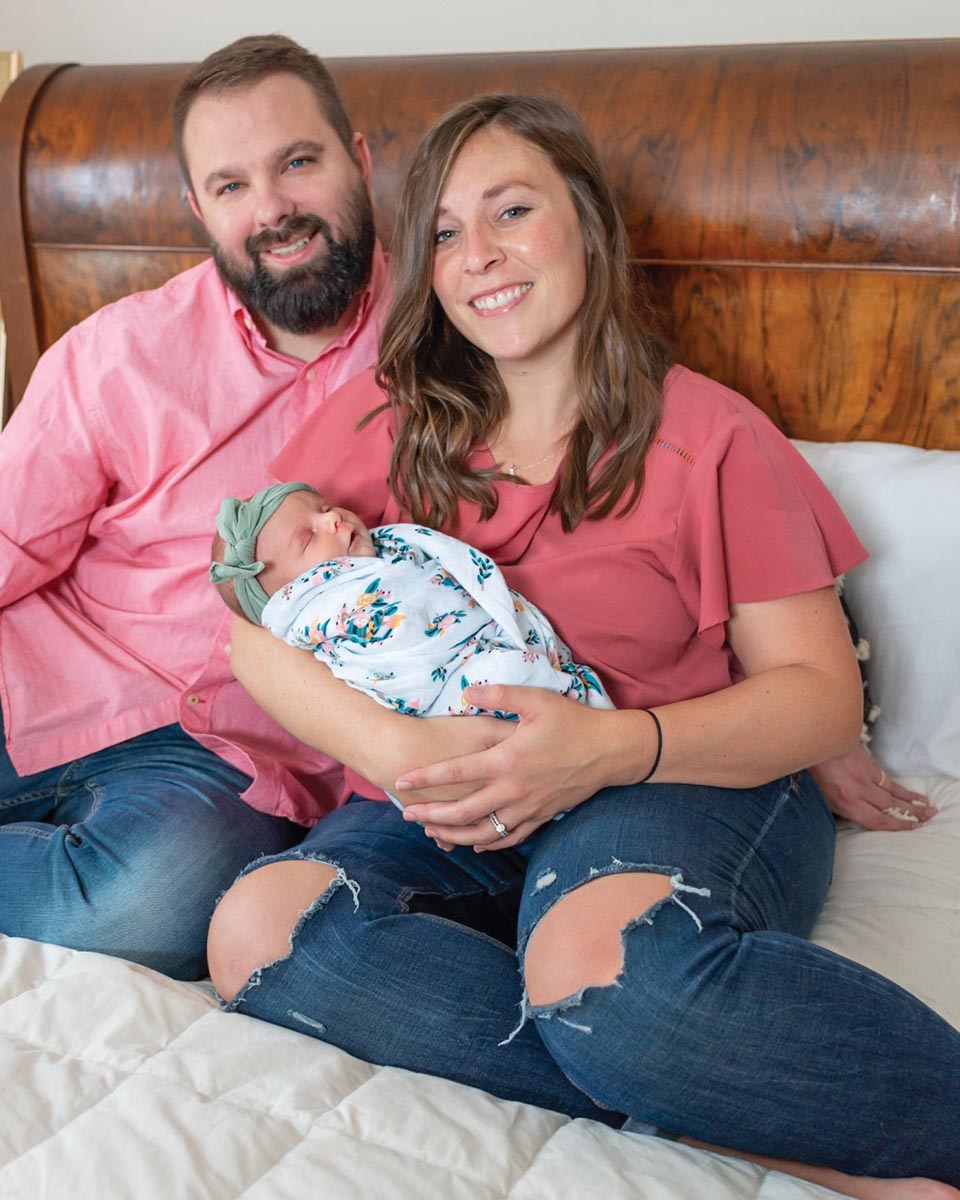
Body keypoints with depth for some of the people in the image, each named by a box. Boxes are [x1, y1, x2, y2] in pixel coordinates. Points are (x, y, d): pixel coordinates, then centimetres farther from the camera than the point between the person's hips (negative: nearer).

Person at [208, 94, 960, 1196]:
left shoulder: (706, 434, 3)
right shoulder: (385, 420, 11)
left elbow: (823, 697, -2)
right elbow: (254, 621, 3)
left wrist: (608, 747, -20)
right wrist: (395, 750, -17)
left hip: (685, 788, -3)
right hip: (442, 811, 4)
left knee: (601, 956, -38)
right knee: (257, 930, -28)